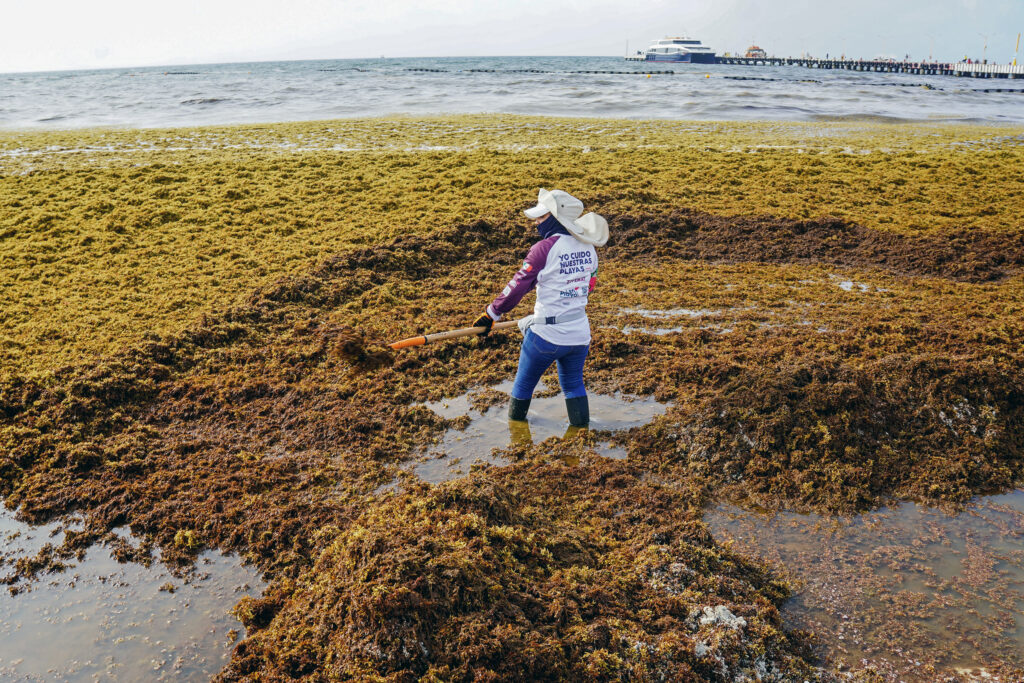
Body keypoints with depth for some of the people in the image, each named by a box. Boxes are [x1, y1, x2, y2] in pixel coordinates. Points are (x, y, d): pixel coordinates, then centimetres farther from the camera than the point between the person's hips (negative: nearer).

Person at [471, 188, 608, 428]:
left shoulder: (545, 248, -17)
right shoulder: (588, 247, 3)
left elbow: (518, 286, -14)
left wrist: (491, 314, -3)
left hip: (547, 336, -6)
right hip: (580, 334, 6)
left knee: (524, 383, 16)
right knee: (573, 384, 23)